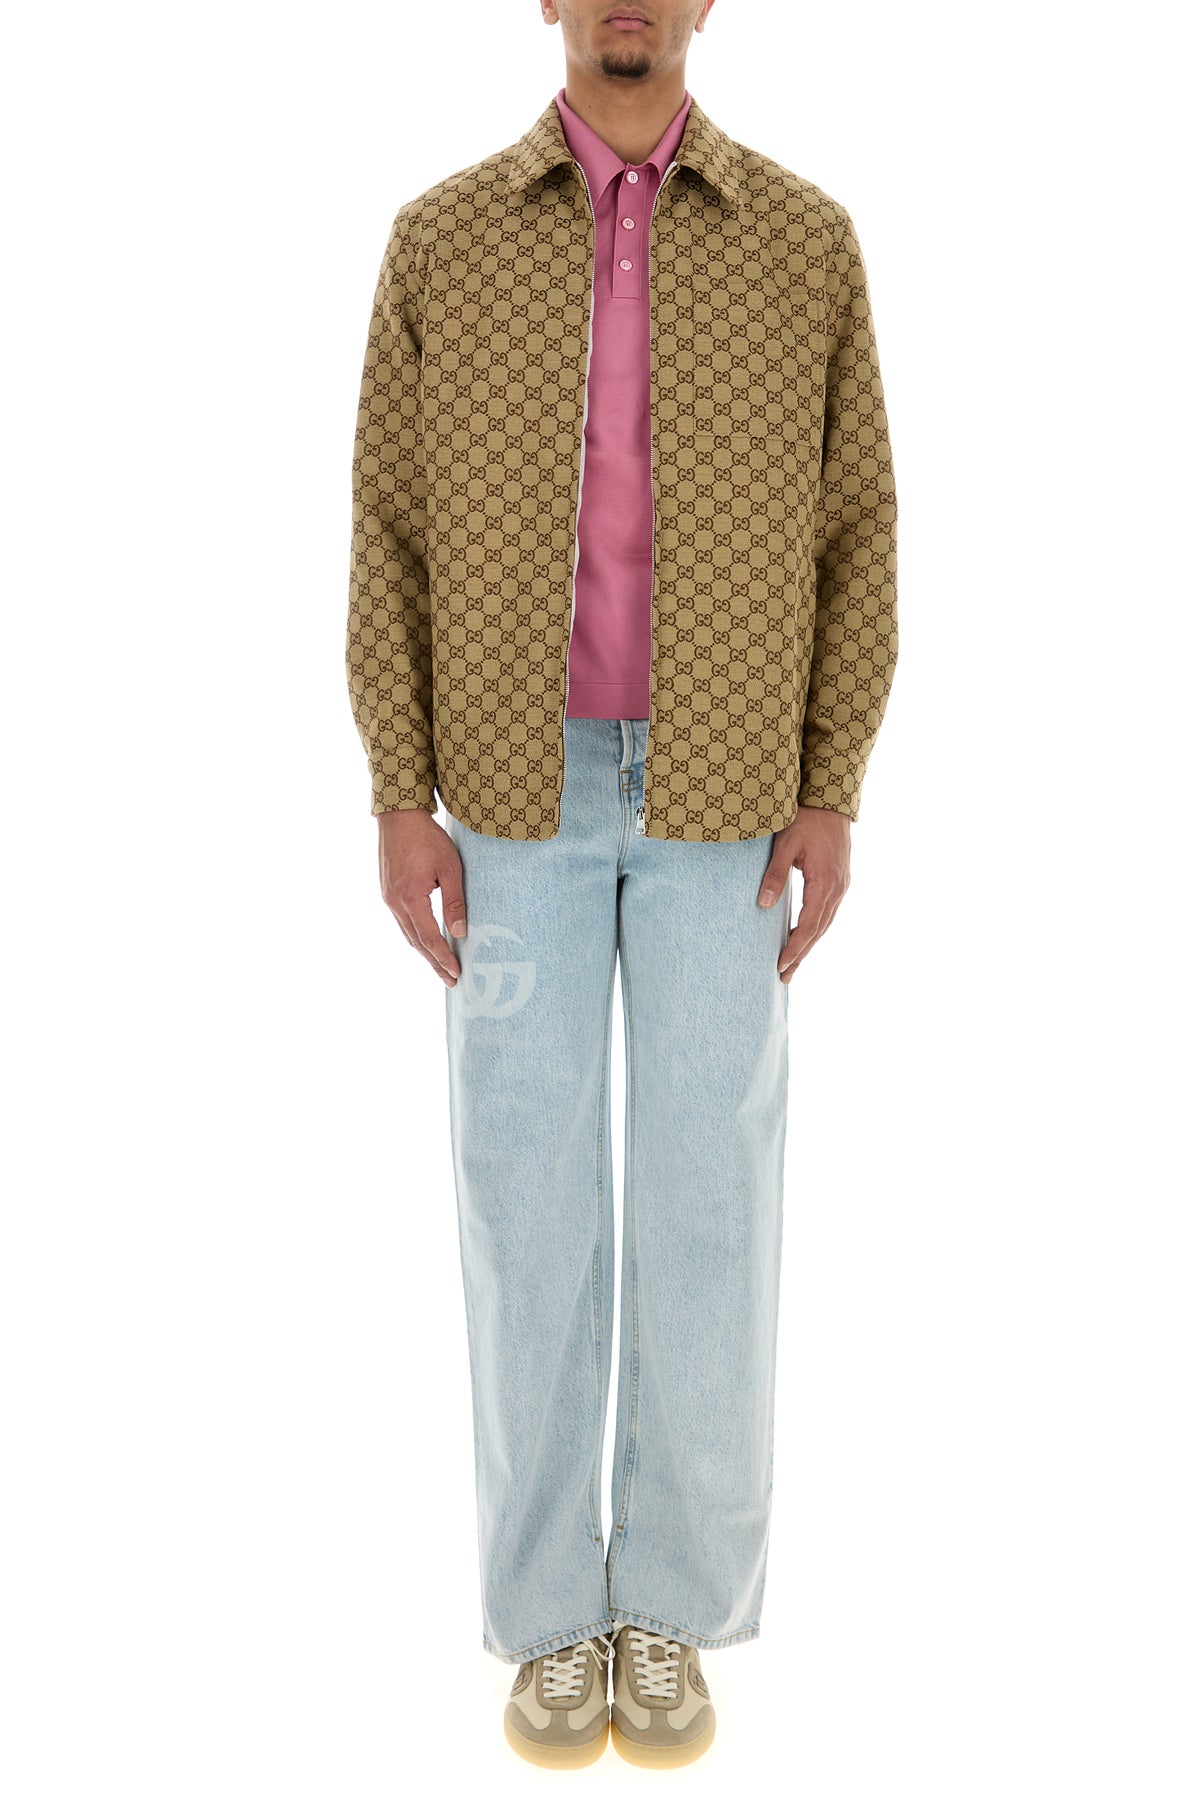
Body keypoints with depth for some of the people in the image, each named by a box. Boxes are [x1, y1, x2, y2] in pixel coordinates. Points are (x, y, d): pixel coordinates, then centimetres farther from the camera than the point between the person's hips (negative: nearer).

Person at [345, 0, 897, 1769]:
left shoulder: (804, 236, 5)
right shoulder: (440, 238, 5)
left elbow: (851, 530, 5)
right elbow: (394, 531, 4)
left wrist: (833, 800, -4)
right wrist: (399, 804, -5)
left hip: (716, 795, 0)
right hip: (525, 787, 0)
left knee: (708, 1190, 1)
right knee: (533, 1190, 1)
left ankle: (675, 1605, 21)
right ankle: (551, 1610, 20)